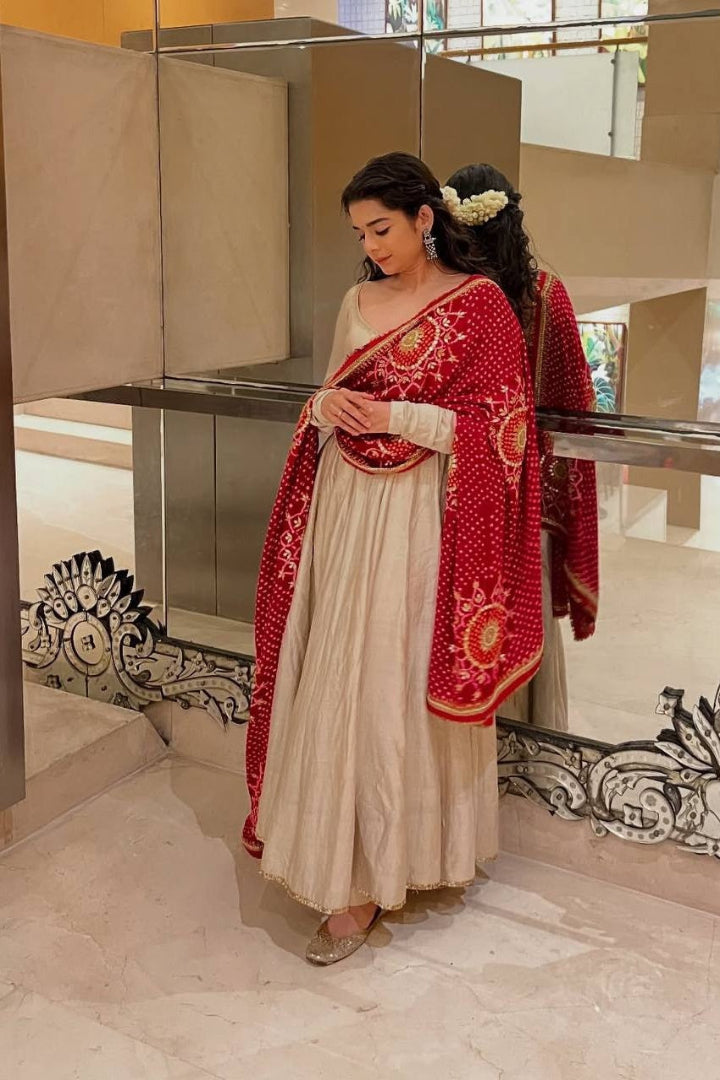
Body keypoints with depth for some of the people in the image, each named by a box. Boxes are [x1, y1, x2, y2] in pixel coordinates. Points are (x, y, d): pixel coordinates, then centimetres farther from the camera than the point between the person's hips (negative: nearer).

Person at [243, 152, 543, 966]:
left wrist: (396, 415, -17)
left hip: (421, 521, -6)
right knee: (340, 681, 6)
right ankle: (361, 872, 19)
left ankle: (372, 876, 10)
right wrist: (325, 407, -5)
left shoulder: (480, 304, -6)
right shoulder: (358, 302, 12)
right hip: (347, 511, 6)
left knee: (401, 687, -2)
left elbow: (498, 430, -9)